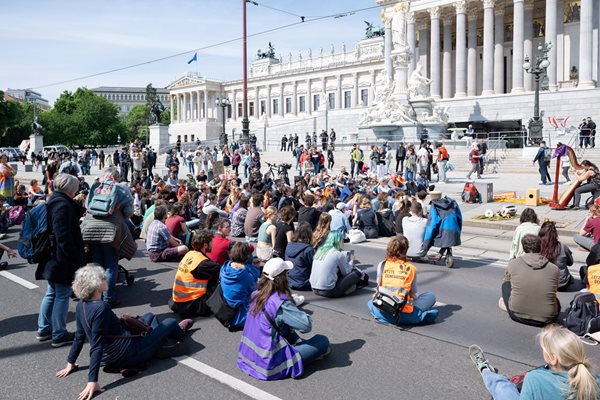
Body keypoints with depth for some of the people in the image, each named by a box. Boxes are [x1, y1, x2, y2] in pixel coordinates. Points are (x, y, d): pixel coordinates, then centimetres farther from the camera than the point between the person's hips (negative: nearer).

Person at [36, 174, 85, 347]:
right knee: (62, 295, 0)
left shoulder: (54, 201, 10)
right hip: (63, 259, -10)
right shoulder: (63, 205, -21)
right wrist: (75, 257, -21)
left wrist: (78, 207, 11)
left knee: (52, 293, 19)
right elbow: (64, 236, -26)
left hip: (54, 258, 10)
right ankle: (59, 335, 9)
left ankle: (44, 329, 29)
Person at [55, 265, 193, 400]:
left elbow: (79, 337, 0)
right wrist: (92, 381, -30)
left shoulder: (81, 304, -6)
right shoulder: (101, 307, -31)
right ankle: (179, 332, 49)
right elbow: (96, 346, -32)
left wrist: (71, 363, 10)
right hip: (128, 355, -8)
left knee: (149, 316, 26)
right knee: (170, 322, 13)